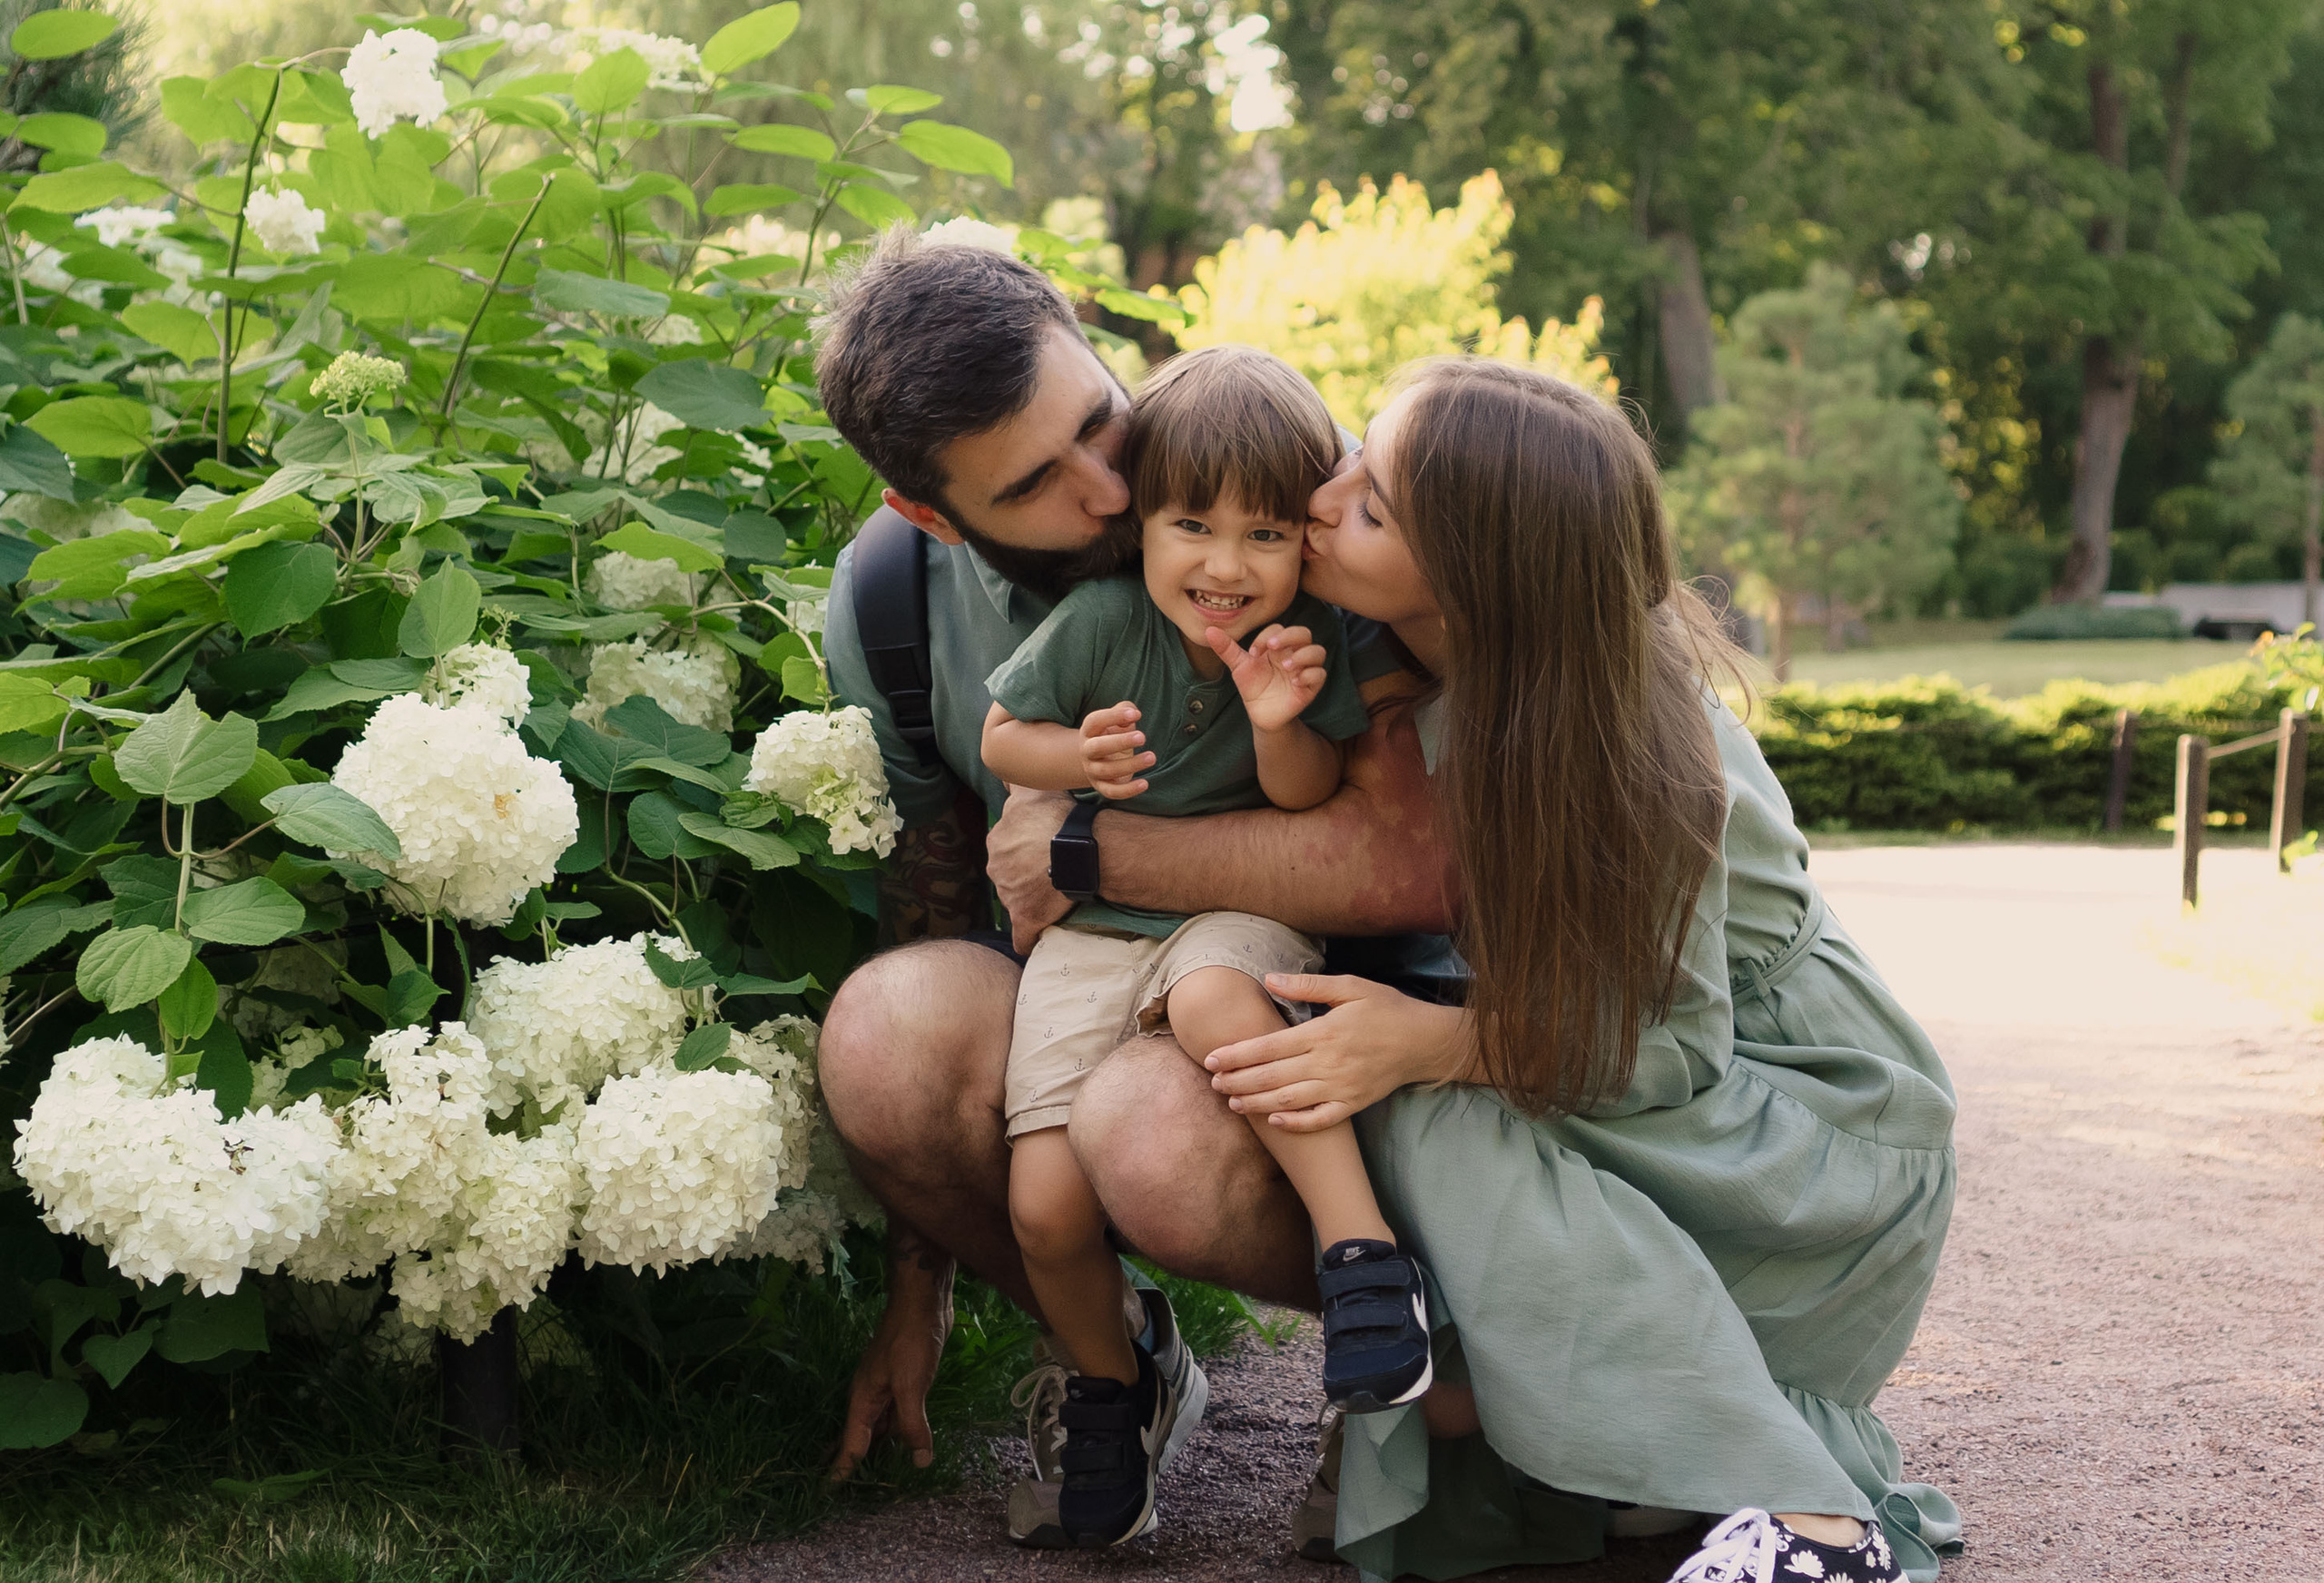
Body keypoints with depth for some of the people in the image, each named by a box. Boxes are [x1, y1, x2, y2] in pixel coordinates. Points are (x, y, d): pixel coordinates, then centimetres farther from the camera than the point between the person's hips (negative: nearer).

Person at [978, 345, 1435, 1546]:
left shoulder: (1306, 645, -10)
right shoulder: (1100, 622, -12)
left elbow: (1308, 803, -6)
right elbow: (1000, 734, 1)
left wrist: (1280, 726, -27)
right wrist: (1076, 756, -20)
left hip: (1242, 914, -1)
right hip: (1091, 931, 2)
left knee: (1210, 997, -41)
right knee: (1045, 1207, -8)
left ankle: (1362, 1249, -34)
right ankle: (1110, 1386, 22)